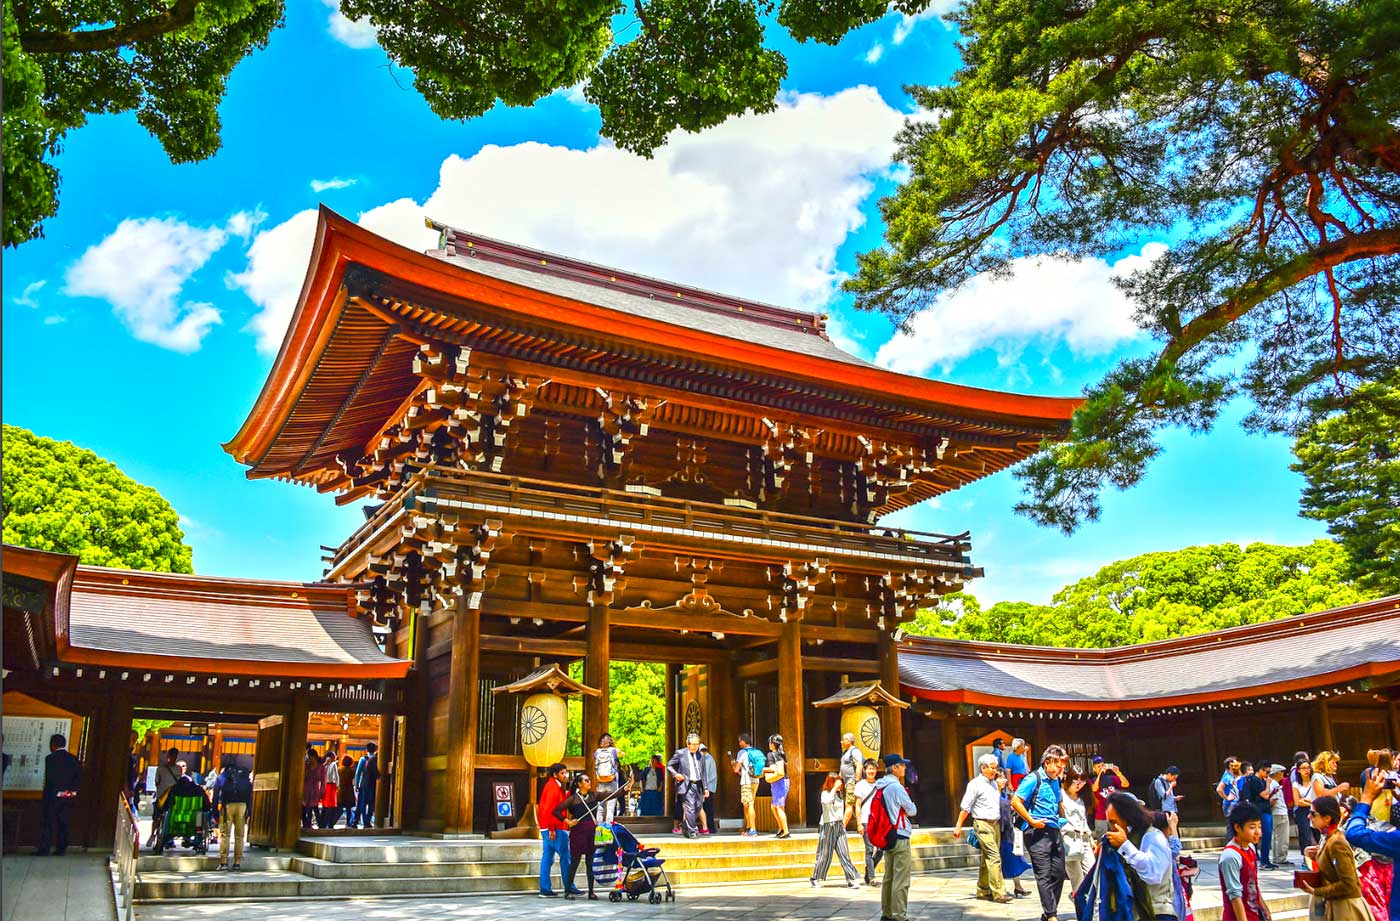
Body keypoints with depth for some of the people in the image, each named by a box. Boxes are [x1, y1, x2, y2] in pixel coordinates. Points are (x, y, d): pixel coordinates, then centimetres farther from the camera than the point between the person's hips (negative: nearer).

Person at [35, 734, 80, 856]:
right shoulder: (74, 759, 8)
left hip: (54, 795, -5)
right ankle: (61, 848, 10)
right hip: (69, 796, 5)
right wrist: (71, 790, 5)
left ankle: (44, 849, 0)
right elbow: (79, 777, 5)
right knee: (63, 822, 9)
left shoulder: (50, 759, -9)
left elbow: (49, 779, -12)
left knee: (47, 822, 2)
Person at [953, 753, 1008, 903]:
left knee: (987, 859, 11)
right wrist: (958, 826, -9)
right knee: (994, 858, -13)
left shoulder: (994, 783, 16)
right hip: (983, 824, -7)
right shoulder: (975, 784, -7)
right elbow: (965, 807, -8)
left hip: (995, 824, 7)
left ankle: (983, 891, 18)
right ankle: (998, 892, -13)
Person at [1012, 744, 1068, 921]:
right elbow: (1015, 801, -18)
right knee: (1044, 875, -6)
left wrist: (1059, 819, 18)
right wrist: (1032, 821, -16)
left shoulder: (1055, 781, 14)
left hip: (1054, 831, 9)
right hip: (1038, 832, -9)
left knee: (1058, 873, 10)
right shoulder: (1033, 779, -11)